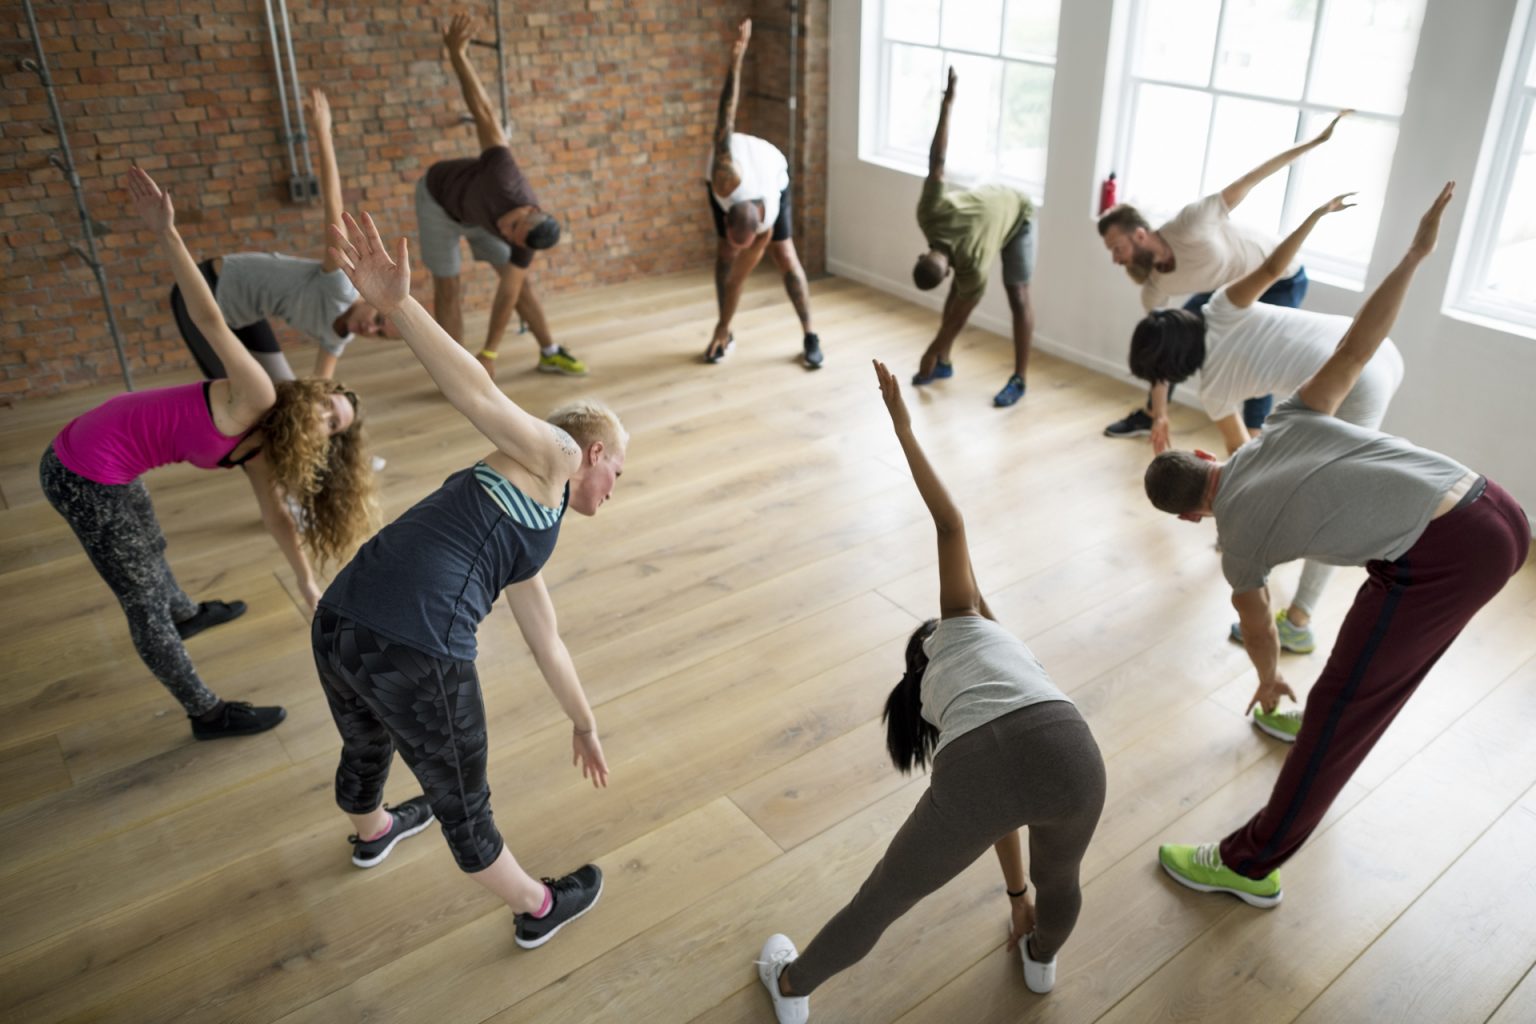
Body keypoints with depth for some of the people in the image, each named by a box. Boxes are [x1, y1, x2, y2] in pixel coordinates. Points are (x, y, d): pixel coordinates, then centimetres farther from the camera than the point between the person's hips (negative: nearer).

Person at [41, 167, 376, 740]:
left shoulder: (259, 445, 6)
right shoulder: (258, 399, -19)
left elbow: (275, 514, 16)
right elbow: (210, 320, -29)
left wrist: (307, 585, 20)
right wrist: (166, 234, -40)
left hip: (111, 466, 9)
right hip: (86, 476, -9)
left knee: (148, 552, 36)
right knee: (145, 601, 5)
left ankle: (187, 616, 65)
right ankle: (207, 715, 19)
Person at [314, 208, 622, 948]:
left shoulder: (528, 542, 26)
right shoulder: (550, 457, 4)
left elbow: (546, 643, 37)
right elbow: (478, 394, -14)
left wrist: (583, 722, 50)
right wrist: (396, 303, -30)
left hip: (337, 629, 9)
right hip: (415, 656, -9)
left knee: (366, 749, 39)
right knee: (461, 807, 17)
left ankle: (372, 835, 71)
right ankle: (538, 911, 43)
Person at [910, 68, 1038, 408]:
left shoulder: (974, 269, -41)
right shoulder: (929, 214, -34)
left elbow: (959, 315, -26)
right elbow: (937, 162, -27)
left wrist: (930, 353, -15)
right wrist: (947, 105, -16)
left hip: (1016, 214, -6)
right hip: (986, 202, 6)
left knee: (1017, 297, -8)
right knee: (957, 289, 5)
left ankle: (1019, 380, -2)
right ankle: (945, 364, 14)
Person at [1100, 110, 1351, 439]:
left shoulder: (1190, 226, -38)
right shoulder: (1153, 287, -17)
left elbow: (1249, 182, -31)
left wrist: (1315, 141, -31)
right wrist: (1160, 414, -11)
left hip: (1280, 279, -6)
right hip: (1231, 284, 6)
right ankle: (1149, 416, 27)